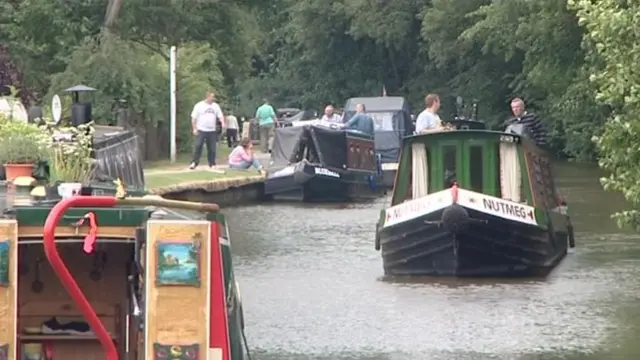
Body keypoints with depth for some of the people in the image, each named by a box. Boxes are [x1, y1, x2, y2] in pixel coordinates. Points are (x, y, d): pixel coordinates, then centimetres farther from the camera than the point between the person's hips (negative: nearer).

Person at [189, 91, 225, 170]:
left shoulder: (216, 106, 9)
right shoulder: (199, 106, -4)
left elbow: (220, 116, 9)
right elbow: (193, 118, -3)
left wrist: (222, 123, -12)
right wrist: (194, 129, -10)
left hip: (212, 131, 4)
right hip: (201, 130, -4)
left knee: (212, 148, 5)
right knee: (198, 146, -13)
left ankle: (212, 164, 13)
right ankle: (194, 163, -10)